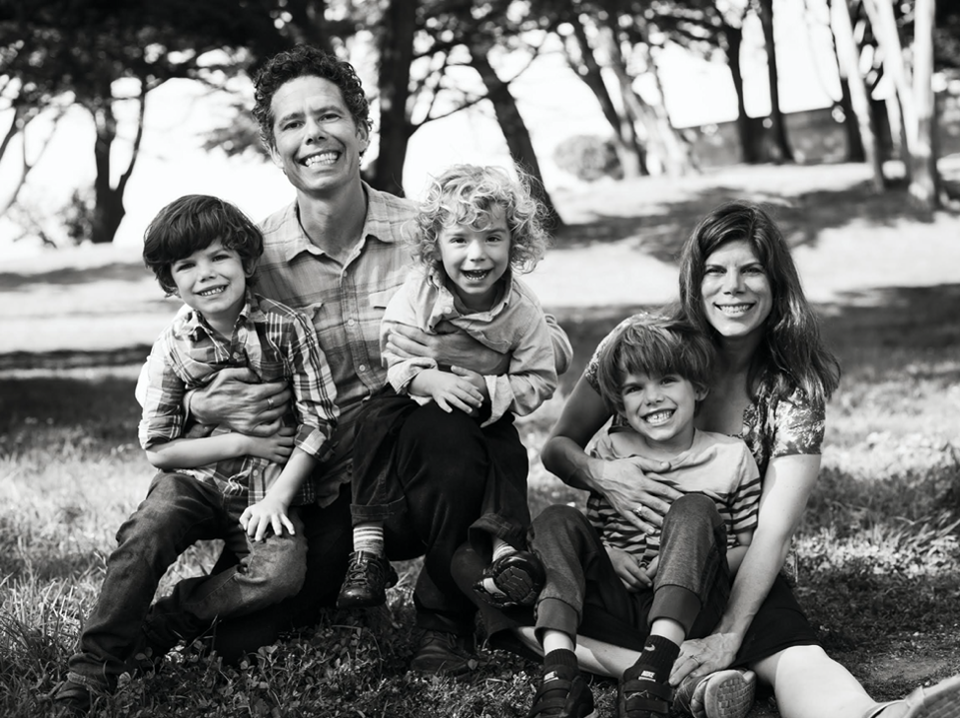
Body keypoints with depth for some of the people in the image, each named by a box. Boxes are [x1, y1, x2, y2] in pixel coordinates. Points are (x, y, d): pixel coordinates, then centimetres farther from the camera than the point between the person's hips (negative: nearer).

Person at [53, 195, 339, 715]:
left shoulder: (286, 327, -5)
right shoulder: (174, 346, 0)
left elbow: (318, 422, -5)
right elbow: (158, 449, -1)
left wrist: (278, 496, -14)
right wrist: (242, 444, -11)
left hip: (269, 490, -1)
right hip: (195, 481, 1)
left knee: (281, 573, -28)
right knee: (144, 536, -30)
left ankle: (153, 628, -15)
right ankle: (94, 665, -21)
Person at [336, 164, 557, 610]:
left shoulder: (522, 309, -18)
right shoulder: (417, 293, -19)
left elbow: (539, 381, -13)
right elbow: (395, 360, -16)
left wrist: (490, 391, -30)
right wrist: (431, 380, -36)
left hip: (488, 413, 0)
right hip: (416, 398, 0)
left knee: (506, 451, -26)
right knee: (377, 420, -25)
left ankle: (506, 546, -14)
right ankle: (367, 544, -25)